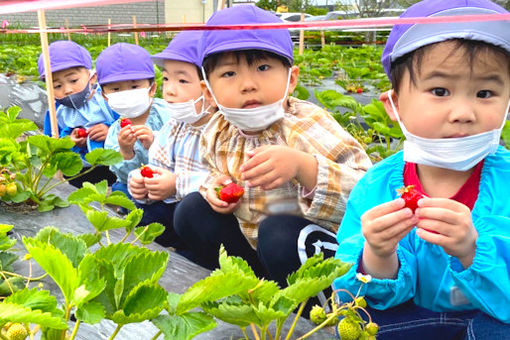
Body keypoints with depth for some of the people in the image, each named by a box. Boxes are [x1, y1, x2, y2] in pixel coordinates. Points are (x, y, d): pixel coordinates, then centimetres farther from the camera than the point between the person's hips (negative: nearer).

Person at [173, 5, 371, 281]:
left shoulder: (306, 127, -25)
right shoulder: (218, 133, -5)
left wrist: (303, 167, -48)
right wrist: (214, 186, -7)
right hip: (252, 244, 7)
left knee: (278, 232, -35)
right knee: (191, 210, 0)